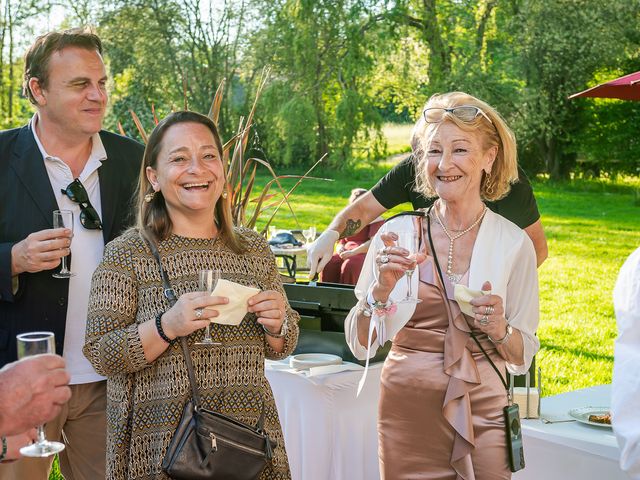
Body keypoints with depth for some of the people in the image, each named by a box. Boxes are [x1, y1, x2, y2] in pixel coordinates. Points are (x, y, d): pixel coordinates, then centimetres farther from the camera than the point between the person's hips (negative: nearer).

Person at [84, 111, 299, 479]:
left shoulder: (255, 249, 6)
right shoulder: (126, 255, -6)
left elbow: (282, 348, 13)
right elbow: (101, 355, -10)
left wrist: (276, 326, -9)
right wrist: (167, 327, -25)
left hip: (249, 435, 4)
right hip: (160, 447, -3)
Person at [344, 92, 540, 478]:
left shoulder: (514, 243, -3)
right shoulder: (398, 232, -4)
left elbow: (523, 358, 4)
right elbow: (360, 345, -3)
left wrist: (499, 330, -16)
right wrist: (382, 288, -19)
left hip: (483, 413, 0)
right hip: (407, 413, 0)